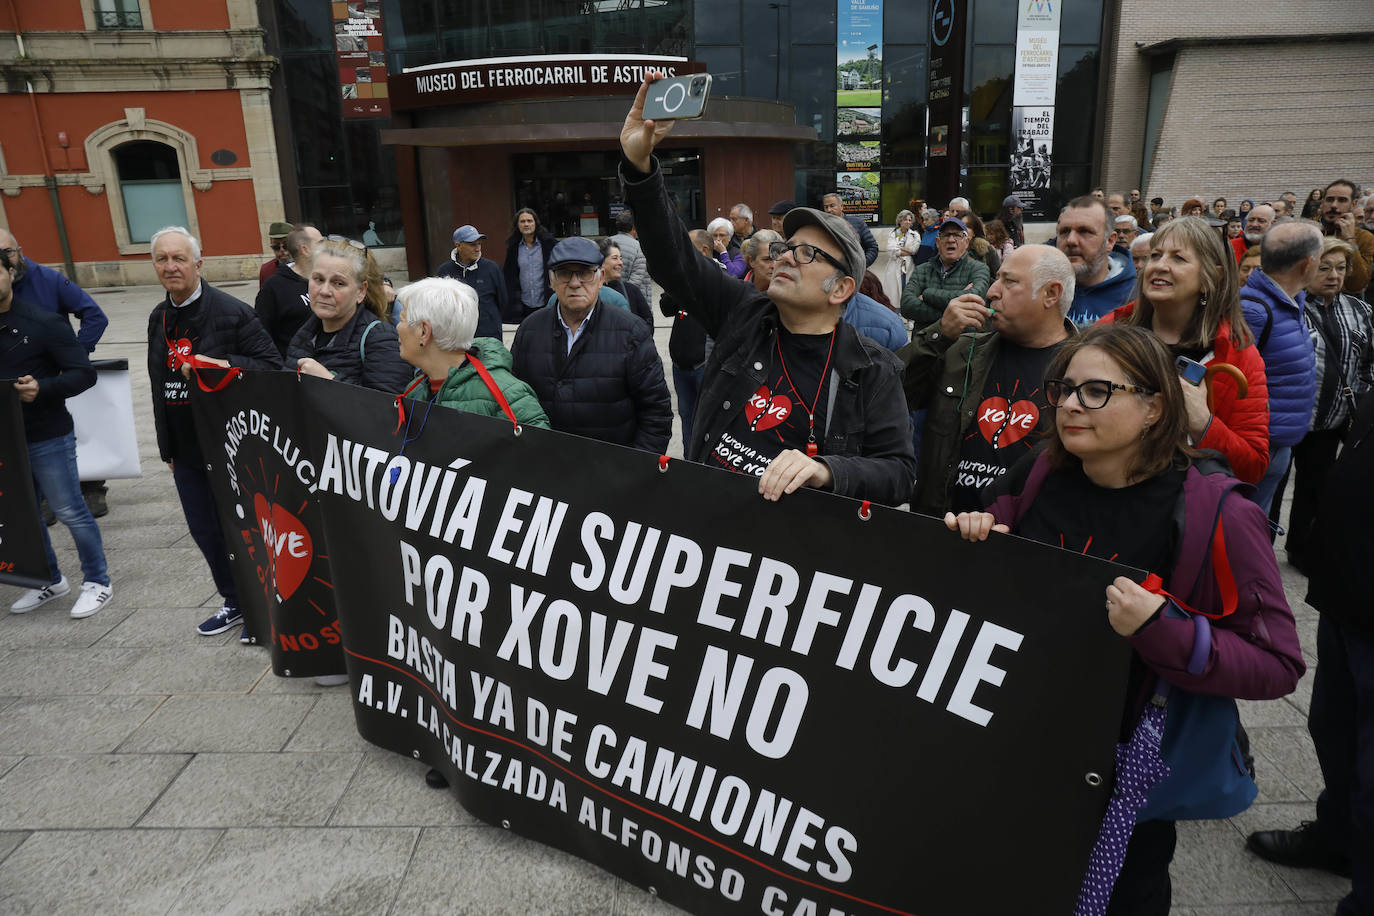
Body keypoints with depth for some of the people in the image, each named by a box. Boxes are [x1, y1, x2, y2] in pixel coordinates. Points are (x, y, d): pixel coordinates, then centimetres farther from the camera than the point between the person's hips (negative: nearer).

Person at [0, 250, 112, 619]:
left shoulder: (44, 322, -10)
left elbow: (85, 373, -11)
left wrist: (42, 388, -26)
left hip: (47, 437, -5)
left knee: (69, 511, 2)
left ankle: (97, 581, 16)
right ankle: (50, 580, 30)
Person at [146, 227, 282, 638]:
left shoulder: (231, 311, -12)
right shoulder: (159, 318, 11)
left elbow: (271, 364, -13)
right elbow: (159, 385, 18)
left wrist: (225, 367, -28)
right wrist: (167, 447, 20)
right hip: (186, 450, 7)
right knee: (204, 531, 16)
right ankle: (235, 602, 34)